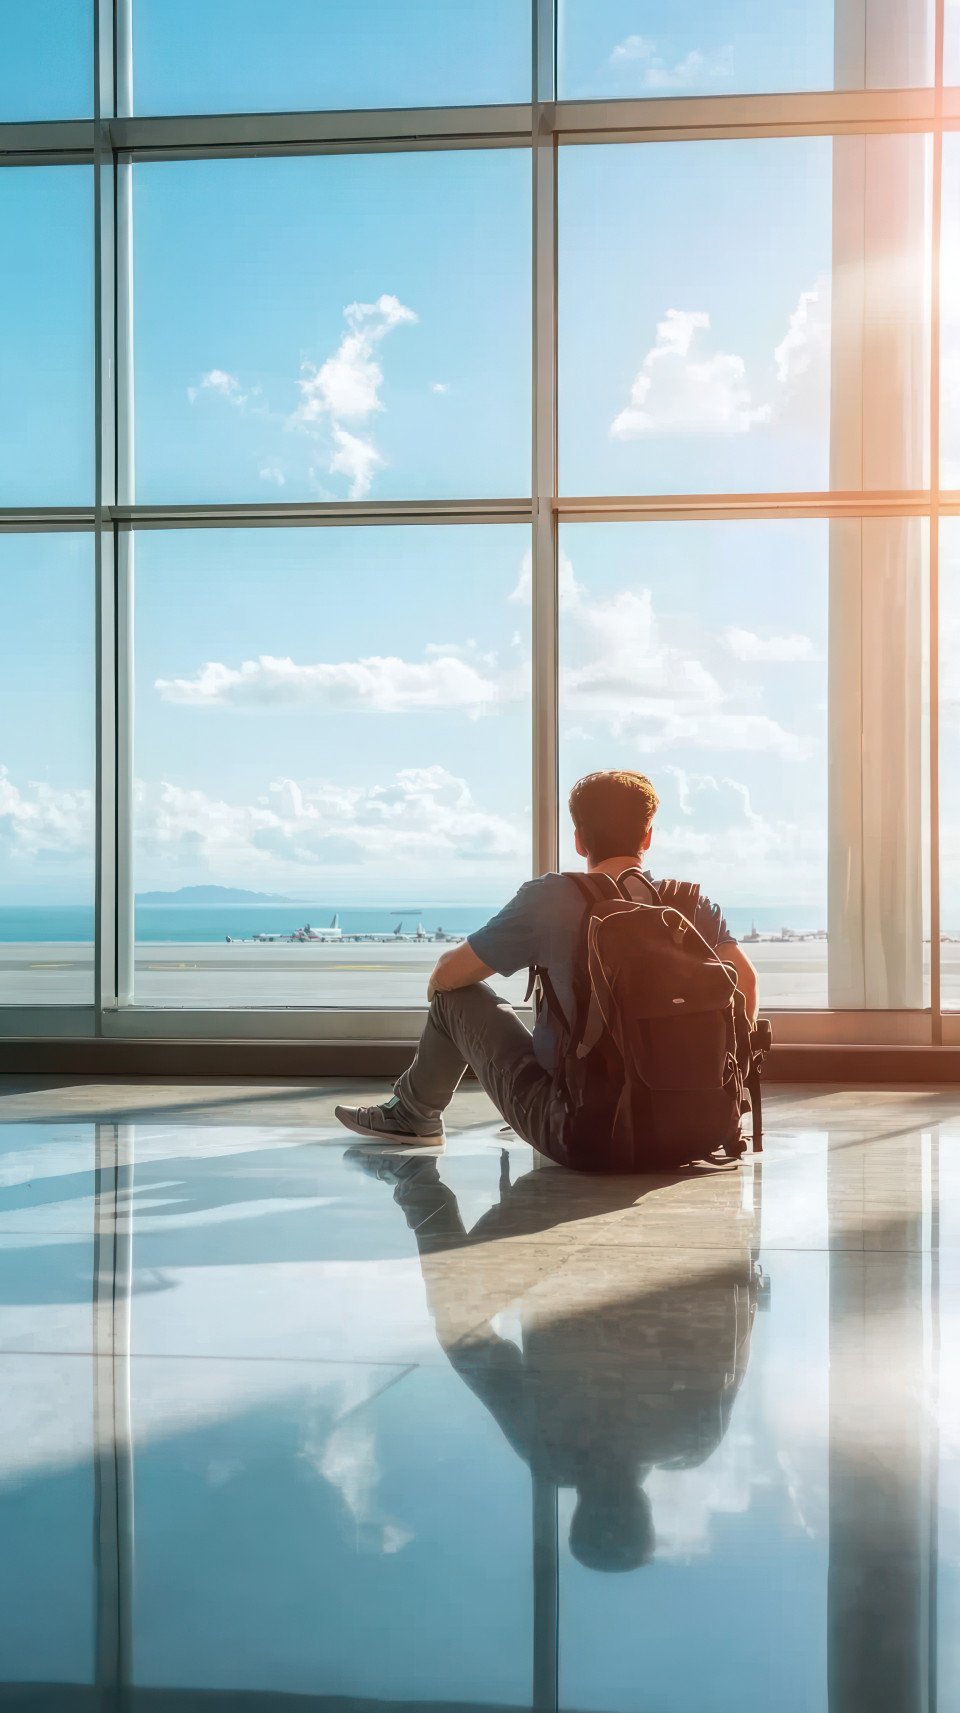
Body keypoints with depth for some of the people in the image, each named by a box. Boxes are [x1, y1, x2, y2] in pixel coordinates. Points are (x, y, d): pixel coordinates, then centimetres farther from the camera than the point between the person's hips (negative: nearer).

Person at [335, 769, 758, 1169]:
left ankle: (413, 1113, 37)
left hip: (580, 1139, -4)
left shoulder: (550, 899, -11)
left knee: (457, 996, 13)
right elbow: (746, 980, -13)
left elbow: (446, 975, -4)